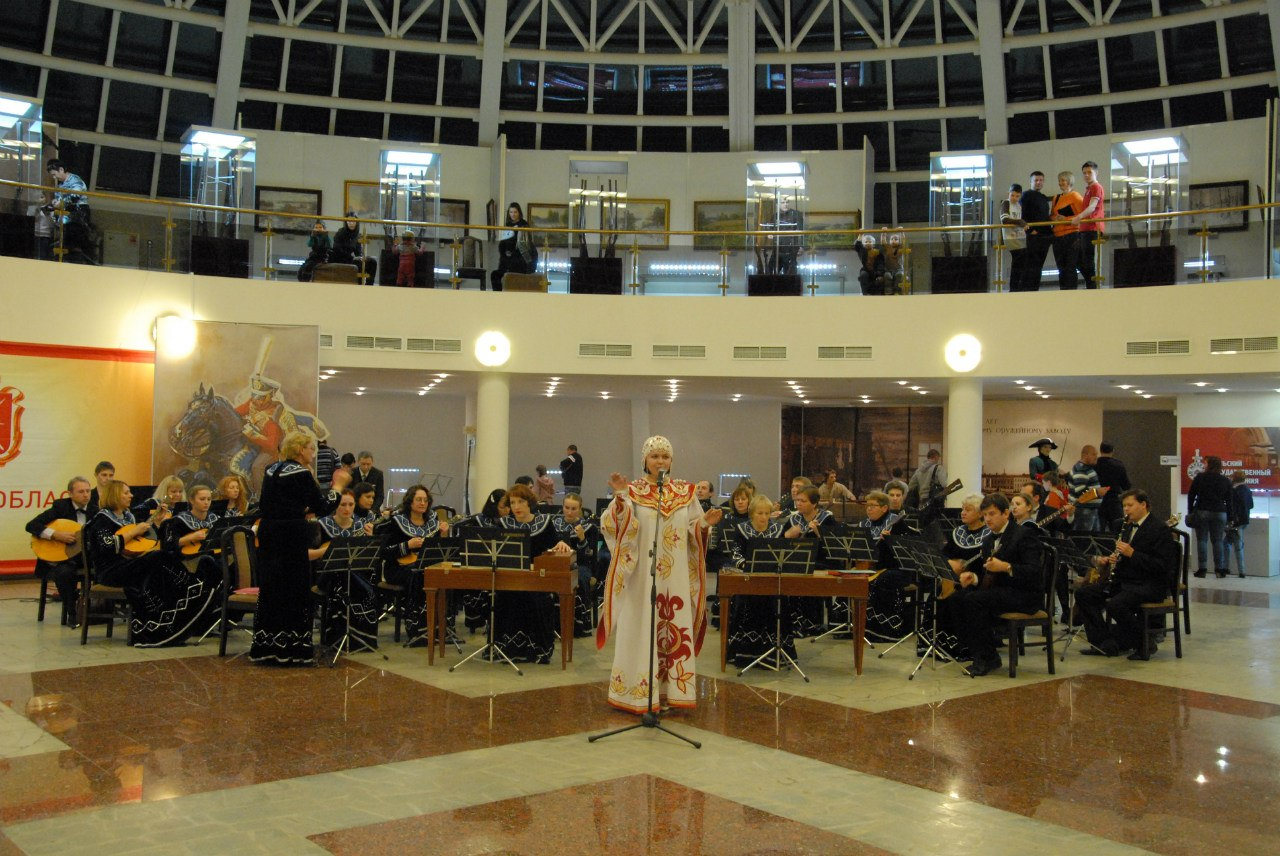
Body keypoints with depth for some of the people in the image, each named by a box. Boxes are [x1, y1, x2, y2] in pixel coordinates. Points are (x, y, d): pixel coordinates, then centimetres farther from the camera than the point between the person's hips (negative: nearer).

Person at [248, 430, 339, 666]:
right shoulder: (301, 473, -10)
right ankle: (291, 649, 2)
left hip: (267, 533, 8)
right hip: (291, 536, -7)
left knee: (269, 587, 11)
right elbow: (321, 506, -8)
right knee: (294, 589, 0)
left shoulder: (271, 470, 12)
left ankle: (265, 647, 15)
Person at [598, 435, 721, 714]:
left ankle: (668, 690, 13)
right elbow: (615, 527, -13)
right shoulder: (633, 491, -2)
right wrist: (620, 497, -26)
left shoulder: (684, 492, 7)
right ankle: (639, 691, 8)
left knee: (674, 630, 5)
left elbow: (692, 531, 8)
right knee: (641, 630, 0)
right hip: (641, 575, -3)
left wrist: (705, 523, -12)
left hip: (675, 577, 3)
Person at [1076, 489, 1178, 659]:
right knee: (1082, 594, -5)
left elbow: (1163, 566, -18)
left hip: (1149, 585, -9)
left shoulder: (1159, 529, -9)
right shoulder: (1128, 527, 17)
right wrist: (1109, 560, 1)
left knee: (1115, 604, -33)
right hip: (1124, 580, 9)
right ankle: (1104, 642, -5)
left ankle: (1145, 643, -10)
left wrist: (1132, 553, -24)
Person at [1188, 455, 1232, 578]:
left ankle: (1202, 568, -3)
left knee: (1202, 540, 1)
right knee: (1218, 541, 6)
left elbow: (1191, 495, 0)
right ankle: (1219, 569, 4)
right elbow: (1229, 501, 7)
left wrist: (1190, 511, 8)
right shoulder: (1226, 481, 5)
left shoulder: (1199, 477, -2)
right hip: (1220, 513, 2)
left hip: (1202, 511, -2)